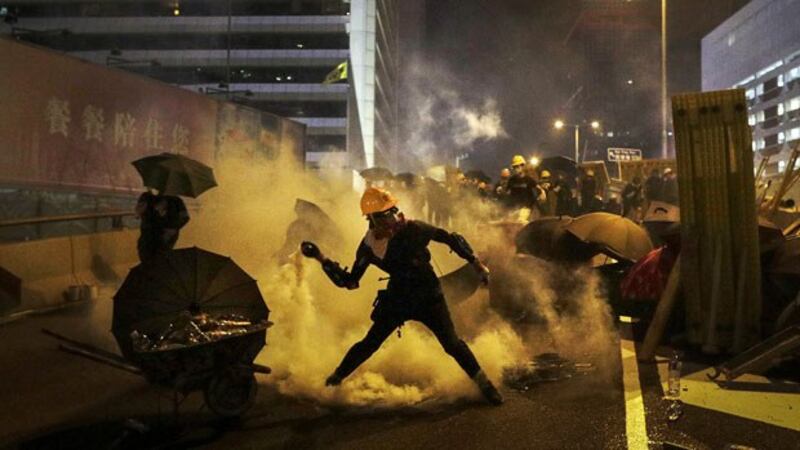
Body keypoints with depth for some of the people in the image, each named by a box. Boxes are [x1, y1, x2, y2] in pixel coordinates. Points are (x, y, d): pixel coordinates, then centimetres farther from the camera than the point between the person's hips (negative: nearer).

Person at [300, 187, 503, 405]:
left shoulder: (413, 229, -19)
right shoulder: (369, 246, -9)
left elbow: (450, 238, -9)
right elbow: (350, 282, -4)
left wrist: (476, 262, -9)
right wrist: (322, 259, -11)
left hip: (429, 296, -2)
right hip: (398, 298, 2)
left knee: (452, 343, -8)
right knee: (369, 344, 3)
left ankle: (484, 384, 12)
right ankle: (333, 381, 25)